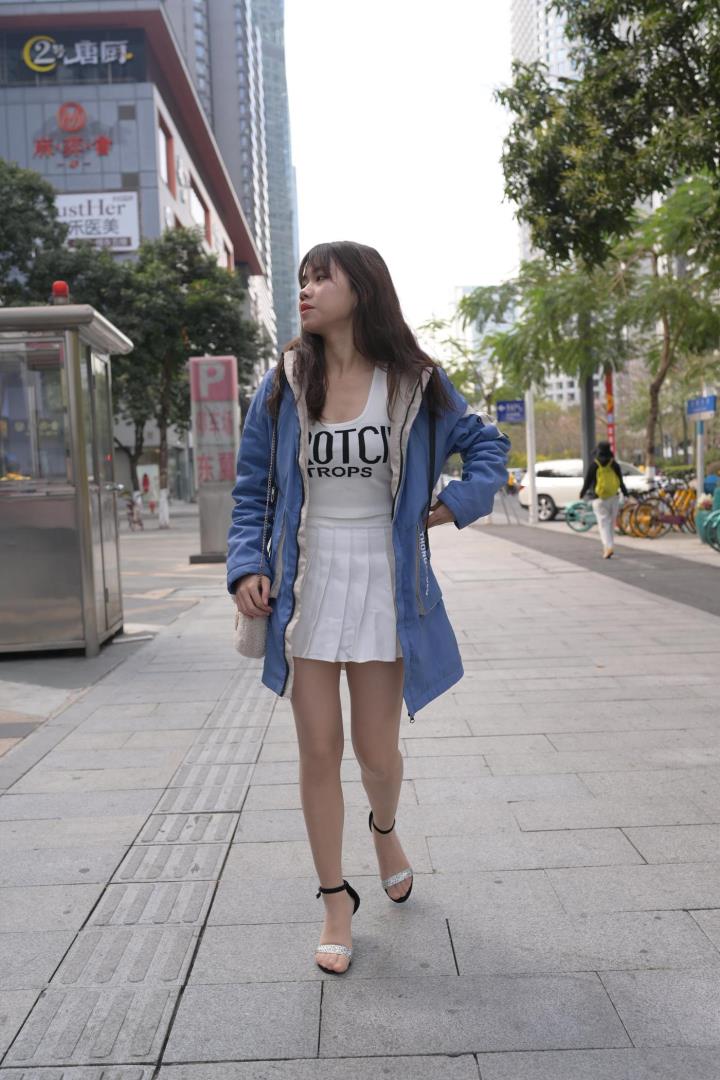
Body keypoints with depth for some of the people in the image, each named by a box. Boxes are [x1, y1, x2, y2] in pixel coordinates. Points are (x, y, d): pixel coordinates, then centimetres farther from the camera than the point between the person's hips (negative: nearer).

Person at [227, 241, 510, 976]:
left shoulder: (416, 383, -1)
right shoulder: (283, 385, 1)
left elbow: (487, 443, 14)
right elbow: (250, 487, 6)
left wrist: (461, 502, -3)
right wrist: (246, 567, -6)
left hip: (384, 585, 0)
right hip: (306, 584, 1)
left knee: (377, 752, 7)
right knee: (318, 752, 5)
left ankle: (385, 827, 44)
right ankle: (335, 900, 25)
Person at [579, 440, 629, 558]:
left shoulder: (593, 465, -7)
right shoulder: (614, 465, 1)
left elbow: (587, 482, -3)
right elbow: (621, 482, 3)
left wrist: (582, 494, 11)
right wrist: (625, 494, 15)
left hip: (599, 499, -3)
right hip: (614, 498, 3)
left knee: (603, 524, -4)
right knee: (611, 523, 15)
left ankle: (608, 547, -19)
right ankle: (608, 547, 22)